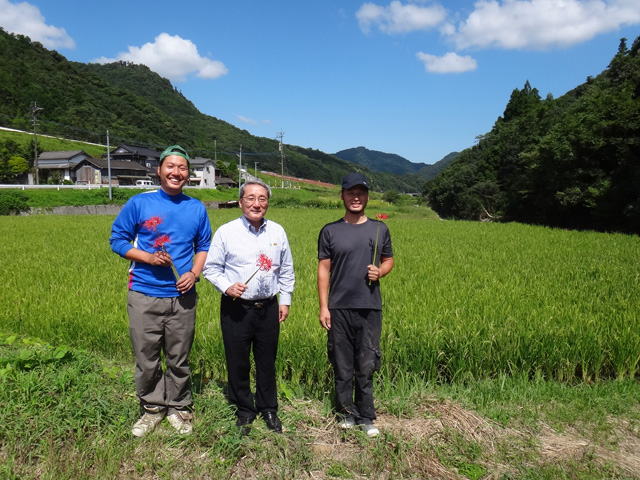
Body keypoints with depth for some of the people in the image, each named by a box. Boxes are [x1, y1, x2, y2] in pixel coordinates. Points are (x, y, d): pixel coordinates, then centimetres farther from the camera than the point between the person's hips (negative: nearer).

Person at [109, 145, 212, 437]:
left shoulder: (197, 208, 6)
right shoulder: (139, 203, 0)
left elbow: (203, 247, 13)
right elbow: (118, 239, 3)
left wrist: (194, 273, -5)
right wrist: (148, 257, -12)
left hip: (182, 296, 1)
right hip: (144, 295, -1)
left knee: (179, 358, 11)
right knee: (146, 358, 8)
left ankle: (179, 408, 30)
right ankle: (151, 408, 29)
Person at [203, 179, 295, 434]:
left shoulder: (277, 231, 5)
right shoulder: (226, 232, -4)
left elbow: (286, 270, 14)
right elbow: (211, 268, 1)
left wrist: (285, 300, 10)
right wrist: (227, 287, -15)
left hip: (269, 308, 2)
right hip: (236, 308, -2)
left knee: (267, 361, 13)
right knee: (238, 362, 8)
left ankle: (269, 409, 33)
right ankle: (244, 411, 29)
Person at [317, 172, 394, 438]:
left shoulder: (379, 228, 8)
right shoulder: (330, 231, 3)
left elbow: (389, 259, 17)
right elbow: (323, 270, 2)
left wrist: (380, 271, -7)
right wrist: (323, 307, -3)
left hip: (370, 307, 1)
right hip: (339, 307, 0)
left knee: (366, 366, 5)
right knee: (342, 364, 9)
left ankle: (366, 417, 21)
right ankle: (347, 412, 27)